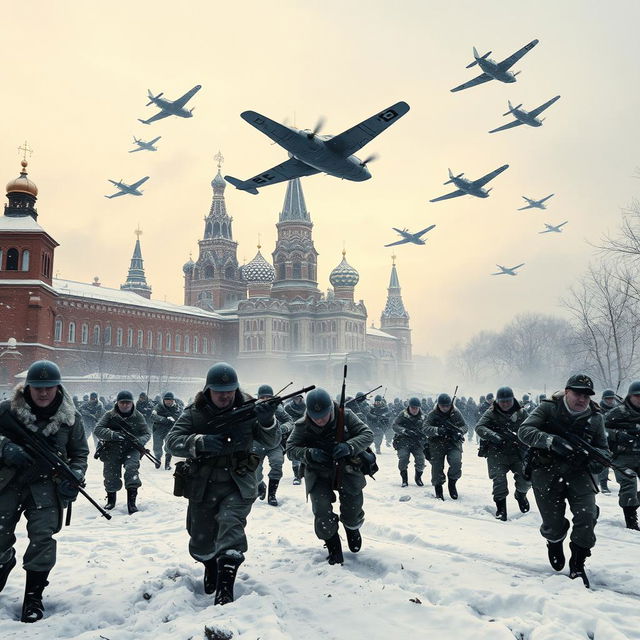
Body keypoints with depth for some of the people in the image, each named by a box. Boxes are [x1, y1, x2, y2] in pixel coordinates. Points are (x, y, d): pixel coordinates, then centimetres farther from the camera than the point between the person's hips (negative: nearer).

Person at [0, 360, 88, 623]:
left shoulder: (70, 417, -2)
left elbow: (80, 452, 7)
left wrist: (73, 478, -9)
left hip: (46, 483, -1)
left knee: (42, 535, -10)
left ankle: (33, 595, 4)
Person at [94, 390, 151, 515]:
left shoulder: (138, 417, 2)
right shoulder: (109, 415, -2)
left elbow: (147, 433, 6)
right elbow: (97, 430, -10)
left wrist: (140, 441, -18)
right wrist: (113, 435, -27)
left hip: (131, 449, 0)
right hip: (112, 450, 1)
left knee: (132, 468, -26)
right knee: (111, 477, 1)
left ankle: (132, 502, -23)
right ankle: (111, 500, 33)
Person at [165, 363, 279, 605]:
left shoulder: (247, 409, -3)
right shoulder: (194, 413, -4)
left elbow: (272, 442, -3)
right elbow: (172, 442, -13)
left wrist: (267, 421, -25)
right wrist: (201, 442, -32)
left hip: (238, 485, -1)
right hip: (202, 487, 1)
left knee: (231, 523, -27)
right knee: (200, 545, 12)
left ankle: (225, 587, -25)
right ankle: (211, 566, 46)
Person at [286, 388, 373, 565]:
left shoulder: (345, 416, -14)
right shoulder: (302, 426, -13)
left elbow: (367, 434, -13)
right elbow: (290, 448, -9)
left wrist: (349, 446, -32)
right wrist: (309, 453, -30)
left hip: (346, 469, 0)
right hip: (318, 474, 0)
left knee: (352, 515, -1)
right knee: (322, 513, -12)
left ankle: (352, 527, 38)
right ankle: (333, 547, 17)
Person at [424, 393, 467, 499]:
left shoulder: (456, 413, 1)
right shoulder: (432, 414, -4)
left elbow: (464, 426, 4)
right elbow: (426, 428, -15)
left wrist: (459, 432, -19)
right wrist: (437, 430, -34)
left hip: (453, 443, 0)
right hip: (437, 444, 0)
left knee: (456, 462, -22)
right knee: (437, 467, -1)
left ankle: (452, 484, 3)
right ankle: (438, 490, 20)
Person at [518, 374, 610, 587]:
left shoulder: (595, 417, 1)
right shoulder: (548, 408, -9)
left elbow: (603, 448, 11)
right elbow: (524, 430, -18)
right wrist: (551, 440, -35)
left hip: (578, 472, 2)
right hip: (547, 472, -2)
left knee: (587, 515, -17)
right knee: (553, 524, 1)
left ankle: (578, 563, 5)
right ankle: (554, 544, 40)